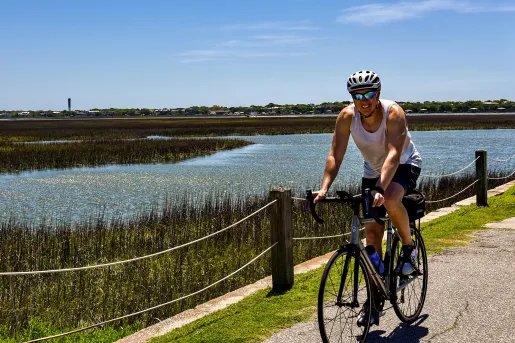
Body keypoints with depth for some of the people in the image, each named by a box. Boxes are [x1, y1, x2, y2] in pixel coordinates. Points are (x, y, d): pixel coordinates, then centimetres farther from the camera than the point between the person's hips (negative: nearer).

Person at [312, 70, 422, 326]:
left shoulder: (394, 113, -31)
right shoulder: (347, 116, -21)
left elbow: (393, 154, -42)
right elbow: (335, 155, -24)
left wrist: (380, 189, -55)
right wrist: (324, 188, -38)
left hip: (405, 164, -4)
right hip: (373, 170, 4)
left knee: (391, 200, -37)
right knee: (372, 234, -2)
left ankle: (409, 248, -8)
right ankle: (375, 302, 6)